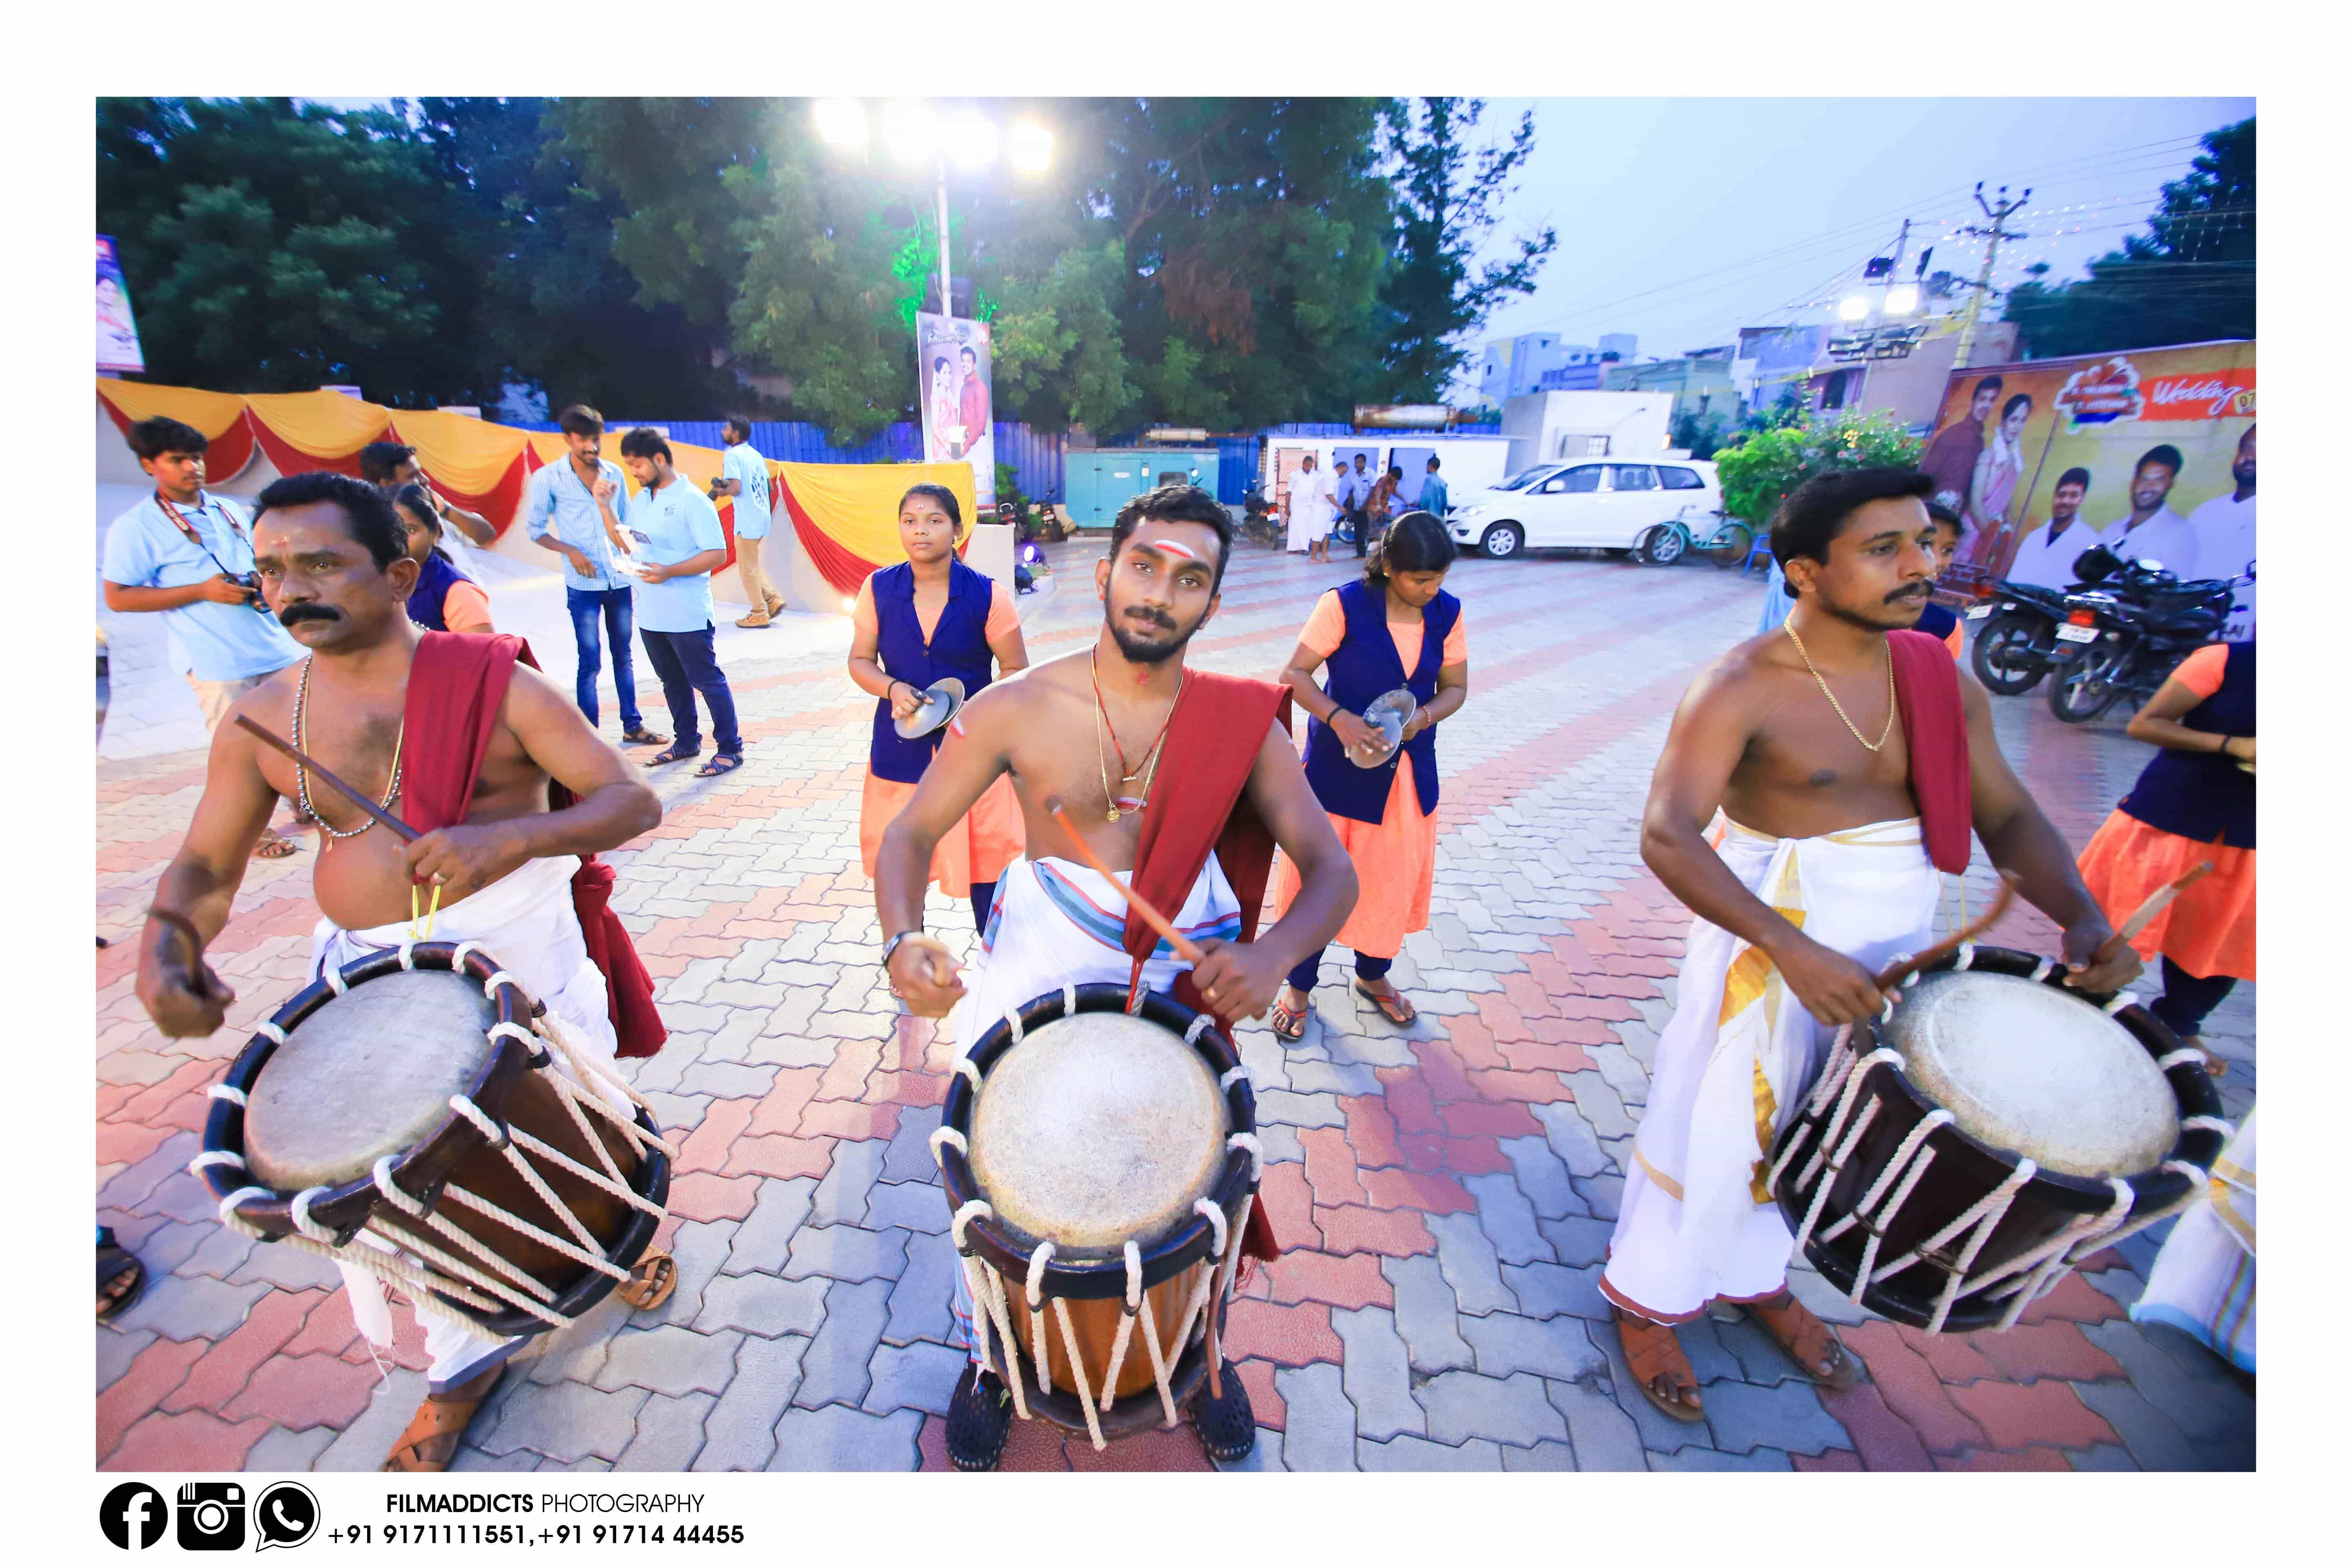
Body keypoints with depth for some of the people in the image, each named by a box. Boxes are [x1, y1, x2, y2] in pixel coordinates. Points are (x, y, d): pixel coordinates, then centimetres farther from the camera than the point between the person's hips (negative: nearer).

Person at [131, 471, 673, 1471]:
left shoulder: (493, 682, -12)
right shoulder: (264, 717, 2)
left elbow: (633, 801, -16)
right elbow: (205, 866, 7)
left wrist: (508, 837, -33)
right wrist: (166, 942, -15)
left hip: (516, 947, -4)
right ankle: (465, 1362, 38)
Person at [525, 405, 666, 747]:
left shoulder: (614, 473, 5)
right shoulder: (548, 478, -4)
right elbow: (534, 528, 1)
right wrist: (570, 551, -13)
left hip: (620, 580, 3)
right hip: (583, 585, -3)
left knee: (624, 656, 12)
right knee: (590, 662, -2)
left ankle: (632, 726, 22)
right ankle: (588, 736, 7)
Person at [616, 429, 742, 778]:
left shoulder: (692, 500, -11)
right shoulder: (640, 500, 13)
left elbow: (717, 554, -17)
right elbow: (627, 543, 20)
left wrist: (668, 572, -23)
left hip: (687, 616, -8)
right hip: (650, 615, 8)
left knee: (708, 681, -1)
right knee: (673, 681, 17)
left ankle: (730, 749, 8)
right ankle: (687, 742, 30)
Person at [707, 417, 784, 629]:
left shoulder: (732, 455, -10)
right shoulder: (756, 455, 14)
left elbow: (735, 489, -19)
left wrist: (718, 490, 1)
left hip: (747, 520, -8)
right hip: (761, 516, 8)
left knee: (748, 568, 0)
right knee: (752, 565, 18)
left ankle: (760, 615, 4)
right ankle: (773, 599, 12)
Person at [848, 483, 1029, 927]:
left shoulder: (986, 595, -6)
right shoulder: (878, 589, 1)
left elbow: (1016, 670, -1)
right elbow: (860, 661, 7)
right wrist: (893, 689, -14)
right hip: (900, 747, 2)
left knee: (985, 857, 3)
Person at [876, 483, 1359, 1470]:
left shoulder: (1245, 722, -7)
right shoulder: (1017, 709, -9)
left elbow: (1329, 869, -10)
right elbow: (911, 835, -4)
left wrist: (1273, 955, -30)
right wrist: (904, 939, -24)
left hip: (1188, 978, 1)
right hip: (1036, 974, 0)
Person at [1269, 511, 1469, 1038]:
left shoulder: (1448, 613, -2)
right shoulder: (1345, 604, -15)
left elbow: (1455, 688, 6)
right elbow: (1295, 673, -13)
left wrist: (1424, 716, -16)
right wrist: (1339, 719, -28)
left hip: (1409, 771, 4)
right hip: (1339, 767, -4)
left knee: (1395, 877, 15)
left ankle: (1373, 975, 40)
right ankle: (1299, 986, 25)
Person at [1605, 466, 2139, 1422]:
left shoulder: (1941, 680, 1)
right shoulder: (1742, 688, -20)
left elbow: (2008, 816, 5)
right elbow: (1667, 838, -30)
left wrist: (2081, 916, -13)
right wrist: (1790, 947, -38)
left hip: (1897, 937, 7)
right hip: (1770, 931, -6)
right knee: (1720, 1123, 6)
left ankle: (1758, 1278, 48)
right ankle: (1648, 1299, 31)